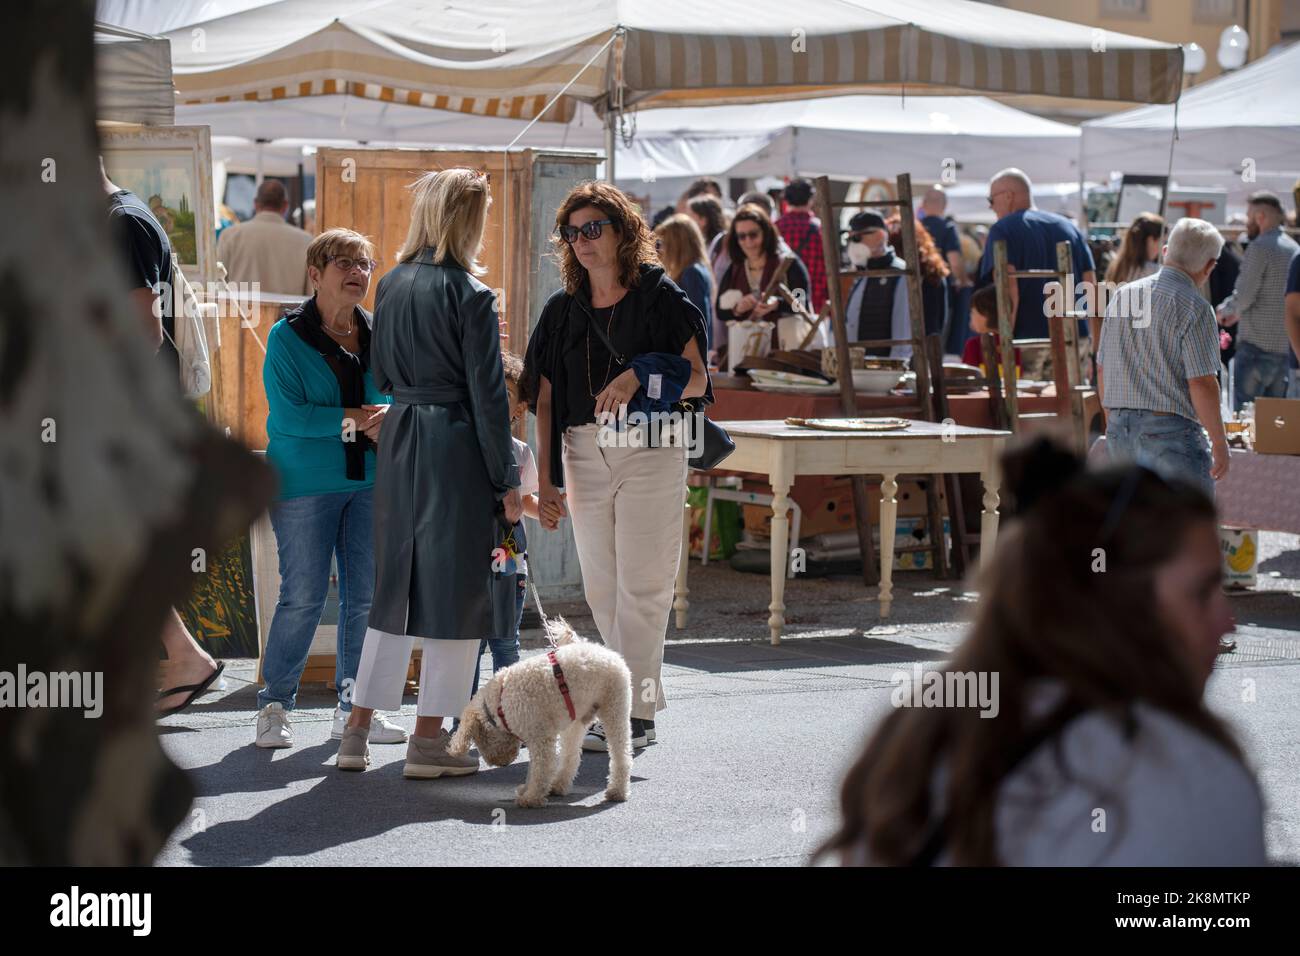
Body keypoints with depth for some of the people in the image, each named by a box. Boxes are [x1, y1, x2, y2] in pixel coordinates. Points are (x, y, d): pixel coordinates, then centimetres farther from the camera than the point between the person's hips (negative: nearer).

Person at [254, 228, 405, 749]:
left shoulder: (376, 334, 11)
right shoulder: (288, 336, -5)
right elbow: (287, 414, -14)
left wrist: (385, 423, -7)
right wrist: (356, 420, -16)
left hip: (368, 480, 5)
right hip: (305, 484, -5)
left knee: (367, 595, 5)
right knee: (304, 596, -5)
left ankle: (353, 708, 15)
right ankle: (274, 706, 8)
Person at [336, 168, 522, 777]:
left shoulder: (392, 285, 7)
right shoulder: (470, 295, -12)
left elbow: (380, 374, 14)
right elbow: (487, 394, -11)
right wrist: (506, 480, -7)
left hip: (398, 444, 6)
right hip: (456, 448, -6)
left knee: (396, 586, 15)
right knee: (453, 589, 2)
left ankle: (358, 730, 16)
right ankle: (429, 740, 5)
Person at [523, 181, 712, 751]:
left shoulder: (659, 296, -3)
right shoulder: (563, 309, 10)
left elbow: (696, 380, -4)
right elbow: (545, 400, 9)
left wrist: (640, 375, -21)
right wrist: (545, 482, 4)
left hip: (650, 453, -5)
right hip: (583, 456, 5)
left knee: (640, 586, -6)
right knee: (600, 589, 7)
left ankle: (633, 712, -2)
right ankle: (642, 700, 18)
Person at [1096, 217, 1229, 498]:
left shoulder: (1122, 296, 9)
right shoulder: (1194, 309, -12)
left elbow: (1102, 371, 14)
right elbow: (1202, 384, -16)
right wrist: (1219, 442, -6)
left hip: (1120, 433, 7)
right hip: (1172, 433, -7)